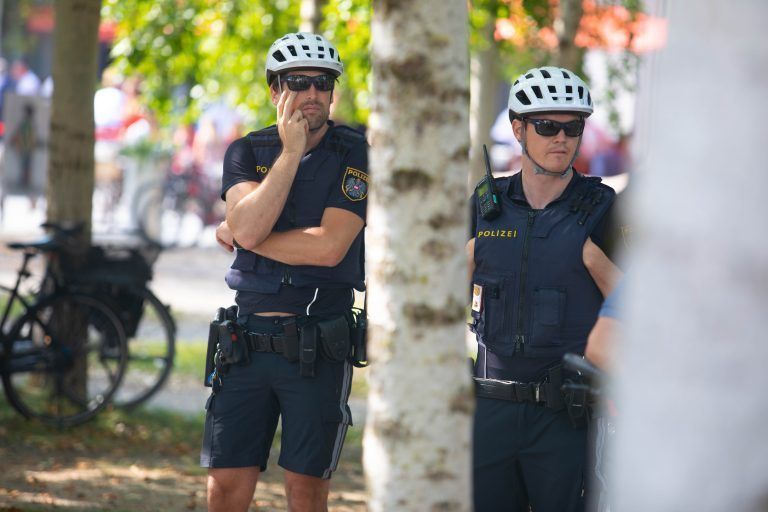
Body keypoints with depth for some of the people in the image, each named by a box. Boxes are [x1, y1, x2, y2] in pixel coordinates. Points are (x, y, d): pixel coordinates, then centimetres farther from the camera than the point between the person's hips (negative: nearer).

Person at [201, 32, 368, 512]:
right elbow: (248, 228, -12)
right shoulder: (247, 152, 6)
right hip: (249, 341, 3)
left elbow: (328, 247, -15)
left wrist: (234, 236, -6)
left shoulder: (354, 154, -3)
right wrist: (291, 152, -15)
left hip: (319, 348, -3)